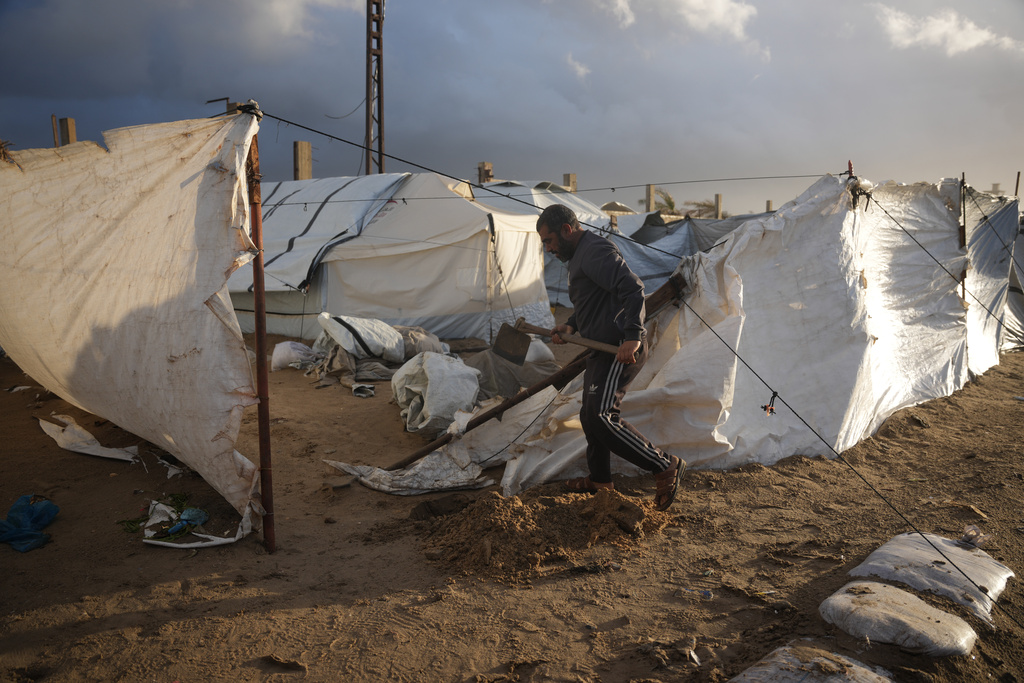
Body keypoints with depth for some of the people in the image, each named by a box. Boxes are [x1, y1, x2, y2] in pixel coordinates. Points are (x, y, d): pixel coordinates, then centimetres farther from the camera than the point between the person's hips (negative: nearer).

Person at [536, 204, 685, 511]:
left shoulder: (595, 250, -14)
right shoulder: (580, 255, 21)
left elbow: (632, 287, -26)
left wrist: (632, 337, -32)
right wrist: (570, 325, 13)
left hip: (621, 350, -11)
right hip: (604, 349, 11)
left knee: (602, 417, -20)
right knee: (590, 416, 18)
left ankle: (665, 467, -11)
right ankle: (600, 480, 33)